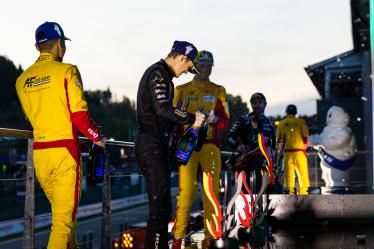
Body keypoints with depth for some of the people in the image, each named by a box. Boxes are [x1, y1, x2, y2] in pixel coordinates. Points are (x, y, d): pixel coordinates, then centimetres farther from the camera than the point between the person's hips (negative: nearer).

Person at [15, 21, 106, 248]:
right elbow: (79, 113, -12)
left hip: (39, 152, 6)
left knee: (60, 210, 20)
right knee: (65, 215, -3)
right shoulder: (66, 71, -7)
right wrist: (97, 138, 3)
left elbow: (33, 116, 15)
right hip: (64, 150, -6)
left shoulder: (22, 80, 10)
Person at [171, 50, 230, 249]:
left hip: (211, 146, 1)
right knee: (186, 191, -13)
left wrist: (215, 119, -15)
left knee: (212, 192, -2)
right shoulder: (182, 90, 13)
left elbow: (226, 122, 6)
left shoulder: (218, 91, 13)